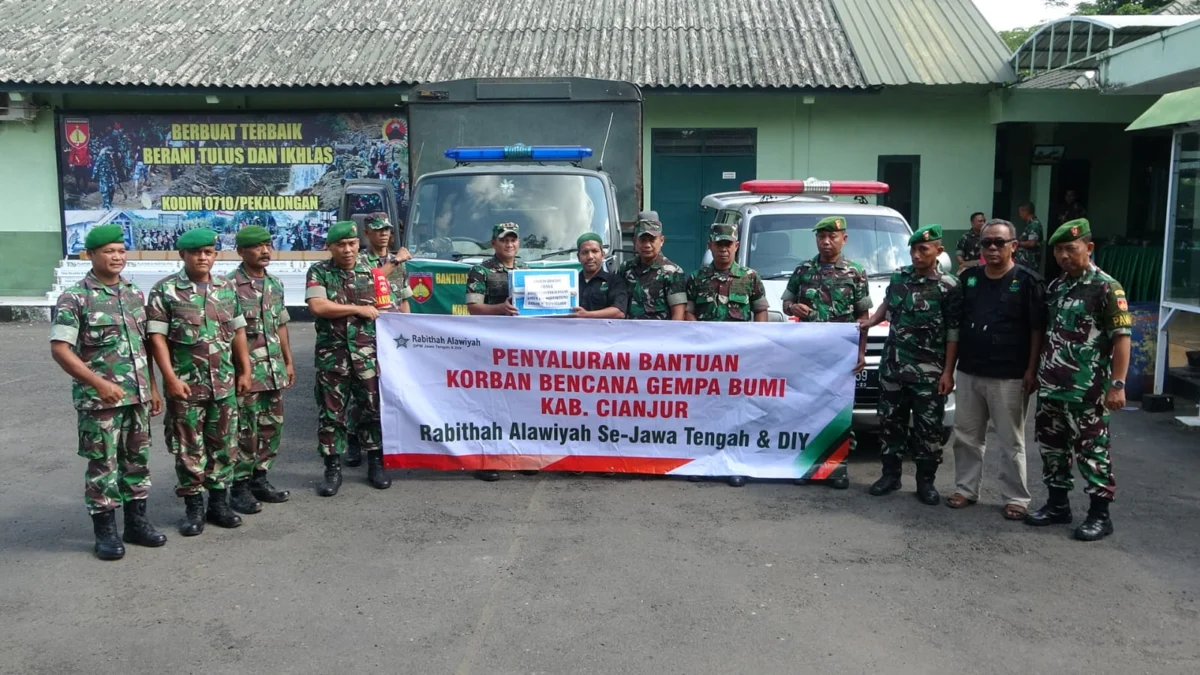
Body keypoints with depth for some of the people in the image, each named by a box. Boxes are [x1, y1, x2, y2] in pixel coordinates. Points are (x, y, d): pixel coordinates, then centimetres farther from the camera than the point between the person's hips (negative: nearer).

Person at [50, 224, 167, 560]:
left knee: (137, 460, 12)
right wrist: (100, 384, -19)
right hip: (99, 398, -5)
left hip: (138, 395, 6)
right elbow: (60, 349, -13)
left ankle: (136, 521, 25)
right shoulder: (74, 298, -9)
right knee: (103, 464, 3)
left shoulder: (135, 294, 9)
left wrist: (152, 387, 12)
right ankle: (104, 531, 15)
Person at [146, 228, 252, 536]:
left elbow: (238, 331, 13)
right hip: (186, 384, -4)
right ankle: (194, 507, 16)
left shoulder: (227, 287, 8)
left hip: (224, 384, 4)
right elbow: (157, 336, -8)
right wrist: (171, 378, -14)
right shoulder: (165, 290, -5)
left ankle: (219, 502, 23)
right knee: (189, 449, 5)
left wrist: (245, 371, 8)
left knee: (223, 446, 10)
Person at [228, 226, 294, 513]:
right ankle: (240, 487, 9)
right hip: (245, 370, -7)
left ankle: (259, 479, 24)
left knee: (272, 426, 11)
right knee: (246, 430, -2)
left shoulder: (275, 284, 12)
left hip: (273, 369, 7)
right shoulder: (230, 285, -10)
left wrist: (288, 362, 16)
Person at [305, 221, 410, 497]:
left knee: (374, 408, 7)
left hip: (369, 354, 1)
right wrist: (359, 309, -10)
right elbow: (317, 306, -15)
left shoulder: (372, 271, 6)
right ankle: (333, 469, 13)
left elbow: (400, 303, 12)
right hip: (332, 356, -1)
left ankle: (376, 464, 20)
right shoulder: (319, 273, 1)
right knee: (331, 412, 3)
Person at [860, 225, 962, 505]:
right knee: (890, 422, 11)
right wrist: (870, 322, 7)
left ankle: (925, 481, 15)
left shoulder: (949, 287, -8)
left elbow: (953, 333, -7)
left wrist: (948, 372, -11)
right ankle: (890, 475, 23)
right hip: (892, 366, 4)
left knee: (928, 428, 3)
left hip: (928, 372, -4)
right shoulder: (898, 276, 5)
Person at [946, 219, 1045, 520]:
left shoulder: (1028, 281, -6)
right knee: (966, 436, 12)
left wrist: (1031, 370, -11)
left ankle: (1016, 498, 13)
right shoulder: (968, 278, 8)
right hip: (968, 373, 5)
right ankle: (965, 489, 24)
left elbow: (1038, 329, -7)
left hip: (1008, 377, -5)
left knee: (1011, 442, 4)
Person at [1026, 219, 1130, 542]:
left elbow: (1121, 337, -13)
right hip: (1050, 386, 7)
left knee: (1091, 451, 0)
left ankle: (1100, 514, 11)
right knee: (1052, 446, 13)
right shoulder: (1055, 287, 12)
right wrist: (1039, 372, 14)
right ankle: (1058, 504, 26)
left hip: (1086, 390, -7)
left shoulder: (1106, 287, -9)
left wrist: (1117, 384, -18)